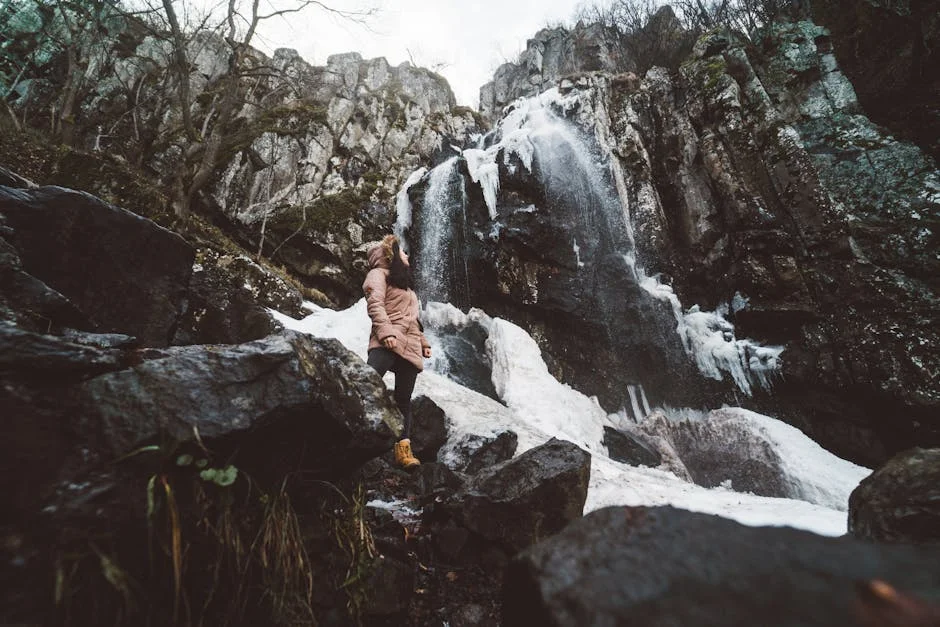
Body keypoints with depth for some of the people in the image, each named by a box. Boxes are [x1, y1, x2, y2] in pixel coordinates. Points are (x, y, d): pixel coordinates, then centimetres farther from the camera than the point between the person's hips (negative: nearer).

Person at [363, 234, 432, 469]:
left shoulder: (404, 283, 33)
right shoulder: (379, 274, 9)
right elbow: (375, 304, -9)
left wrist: (423, 342, 21)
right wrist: (385, 332, -23)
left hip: (410, 347, 7)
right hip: (387, 343, -7)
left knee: (404, 399, -1)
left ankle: (403, 448, -5)